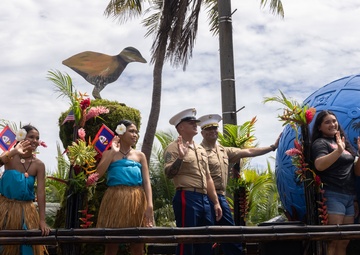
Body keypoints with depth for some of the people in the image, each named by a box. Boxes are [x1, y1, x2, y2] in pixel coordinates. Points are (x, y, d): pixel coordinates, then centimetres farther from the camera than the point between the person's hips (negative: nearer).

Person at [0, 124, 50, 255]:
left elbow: (41, 192, -10)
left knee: (25, 244, 4)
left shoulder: (39, 165, -7)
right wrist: (14, 152, -37)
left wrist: (42, 220, -14)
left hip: (25, 210, 0)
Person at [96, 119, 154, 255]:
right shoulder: (109, 154, 7)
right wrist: (113, 151, -6)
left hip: (136, 200, 1)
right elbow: (98, 173, -10)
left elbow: (146, 182, 3)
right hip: (115, 199, -1)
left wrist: (150, 205, -9)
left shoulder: (140, 155, 10)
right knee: (111, 244, 4)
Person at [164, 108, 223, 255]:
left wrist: (216, 202, 18)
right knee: (187, 243, -4)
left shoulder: (200, 149, 20)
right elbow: (169, 174, -16)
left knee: (205, 243, 10)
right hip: (187, 198, -8)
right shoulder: (174, 147, -4)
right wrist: (180, 157, -30)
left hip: (204, 199, 8)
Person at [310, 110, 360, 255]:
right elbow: (319, 165, -23)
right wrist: (338, 150, -33)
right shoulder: (320, 143, -3)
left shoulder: (344, 142, 18)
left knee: (344, 242, 7)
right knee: (333, 241, -11)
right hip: (332, 196, -7)